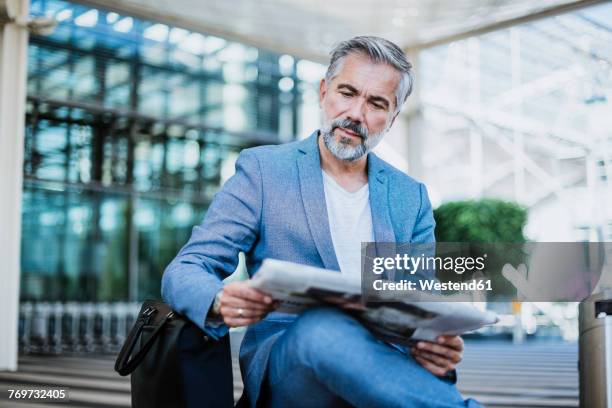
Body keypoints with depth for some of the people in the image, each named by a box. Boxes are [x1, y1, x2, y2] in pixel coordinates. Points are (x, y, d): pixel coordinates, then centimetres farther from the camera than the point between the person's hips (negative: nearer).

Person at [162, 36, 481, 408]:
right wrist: (222, 302, -27)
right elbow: (184, 271, -2)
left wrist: (439, 346, -15)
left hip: (381, 361, 1)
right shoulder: (263, 170, 3)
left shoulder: (412, 198, 13)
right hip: (284, 369, -1)